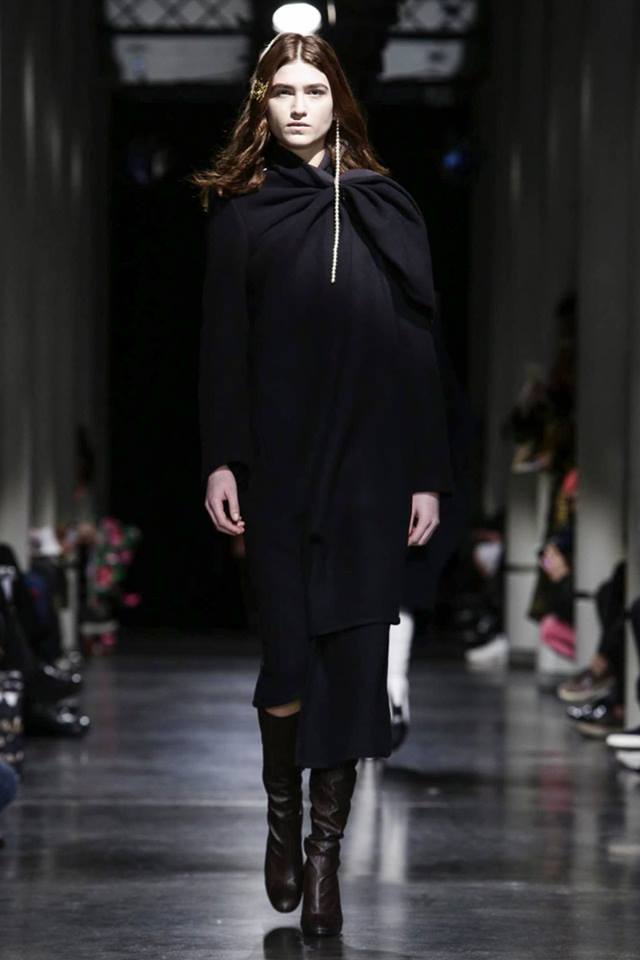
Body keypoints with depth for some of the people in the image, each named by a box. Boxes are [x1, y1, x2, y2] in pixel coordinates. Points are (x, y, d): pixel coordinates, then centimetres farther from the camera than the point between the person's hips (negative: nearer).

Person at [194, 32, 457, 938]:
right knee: (289, 651, -3)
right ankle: (283, 818, 21)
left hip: (370, 466, 1)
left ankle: (326, 848, 10)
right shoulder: (241, 211, 4)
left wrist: (428, 472, 0)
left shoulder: (385, 207, 6)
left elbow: (416, 345, 4)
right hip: (278, 465, -1)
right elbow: (222, 344, 2)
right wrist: (220, 460, -7)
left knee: (353, 654, 1)